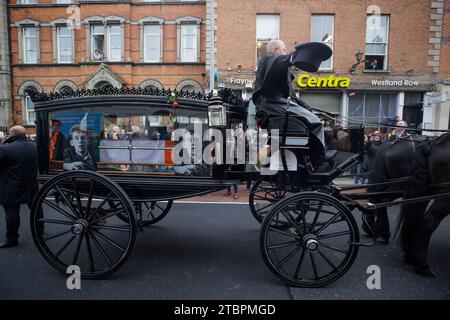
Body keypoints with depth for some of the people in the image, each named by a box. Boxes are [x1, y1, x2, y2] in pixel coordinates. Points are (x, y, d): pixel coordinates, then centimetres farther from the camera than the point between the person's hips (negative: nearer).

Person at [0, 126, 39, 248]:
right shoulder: (33, 147, 6)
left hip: (12, 188, -7)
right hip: (31, 185, 7)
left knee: (12, 213, 1)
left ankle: (12, 239, 7)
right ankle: (39, 230, 31)